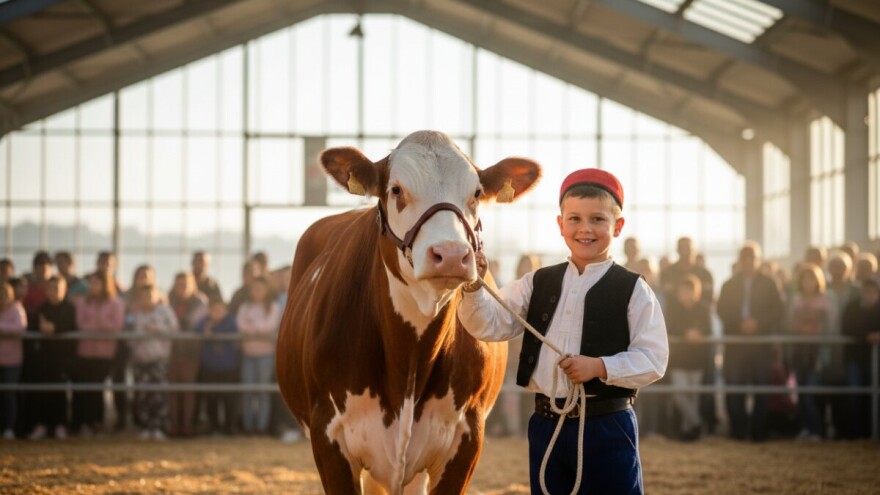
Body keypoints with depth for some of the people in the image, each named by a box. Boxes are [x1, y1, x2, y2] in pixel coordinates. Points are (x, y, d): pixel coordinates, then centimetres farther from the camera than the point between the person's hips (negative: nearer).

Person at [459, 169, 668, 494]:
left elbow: (653, 360, -8)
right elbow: (489, 325, 2)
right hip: (546, 424, 4)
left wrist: (600, 367, -21)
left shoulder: (633, 291, -3)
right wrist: (473, 288, -17)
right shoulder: (538, 284, 10)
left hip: (607, 428, -4)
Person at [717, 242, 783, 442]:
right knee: (734, 387, -6)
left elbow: (777, 311, 5)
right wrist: (740, 324, -11)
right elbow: (722, 311, 5)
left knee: (761, 387, -5)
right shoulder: (729, 286, 15)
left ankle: (759, 431, -1)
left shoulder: (768, 284, 11)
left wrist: (757, 323, -10)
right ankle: (738, 430, 0)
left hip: (761, 342, -1)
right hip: (735, 342, 1)